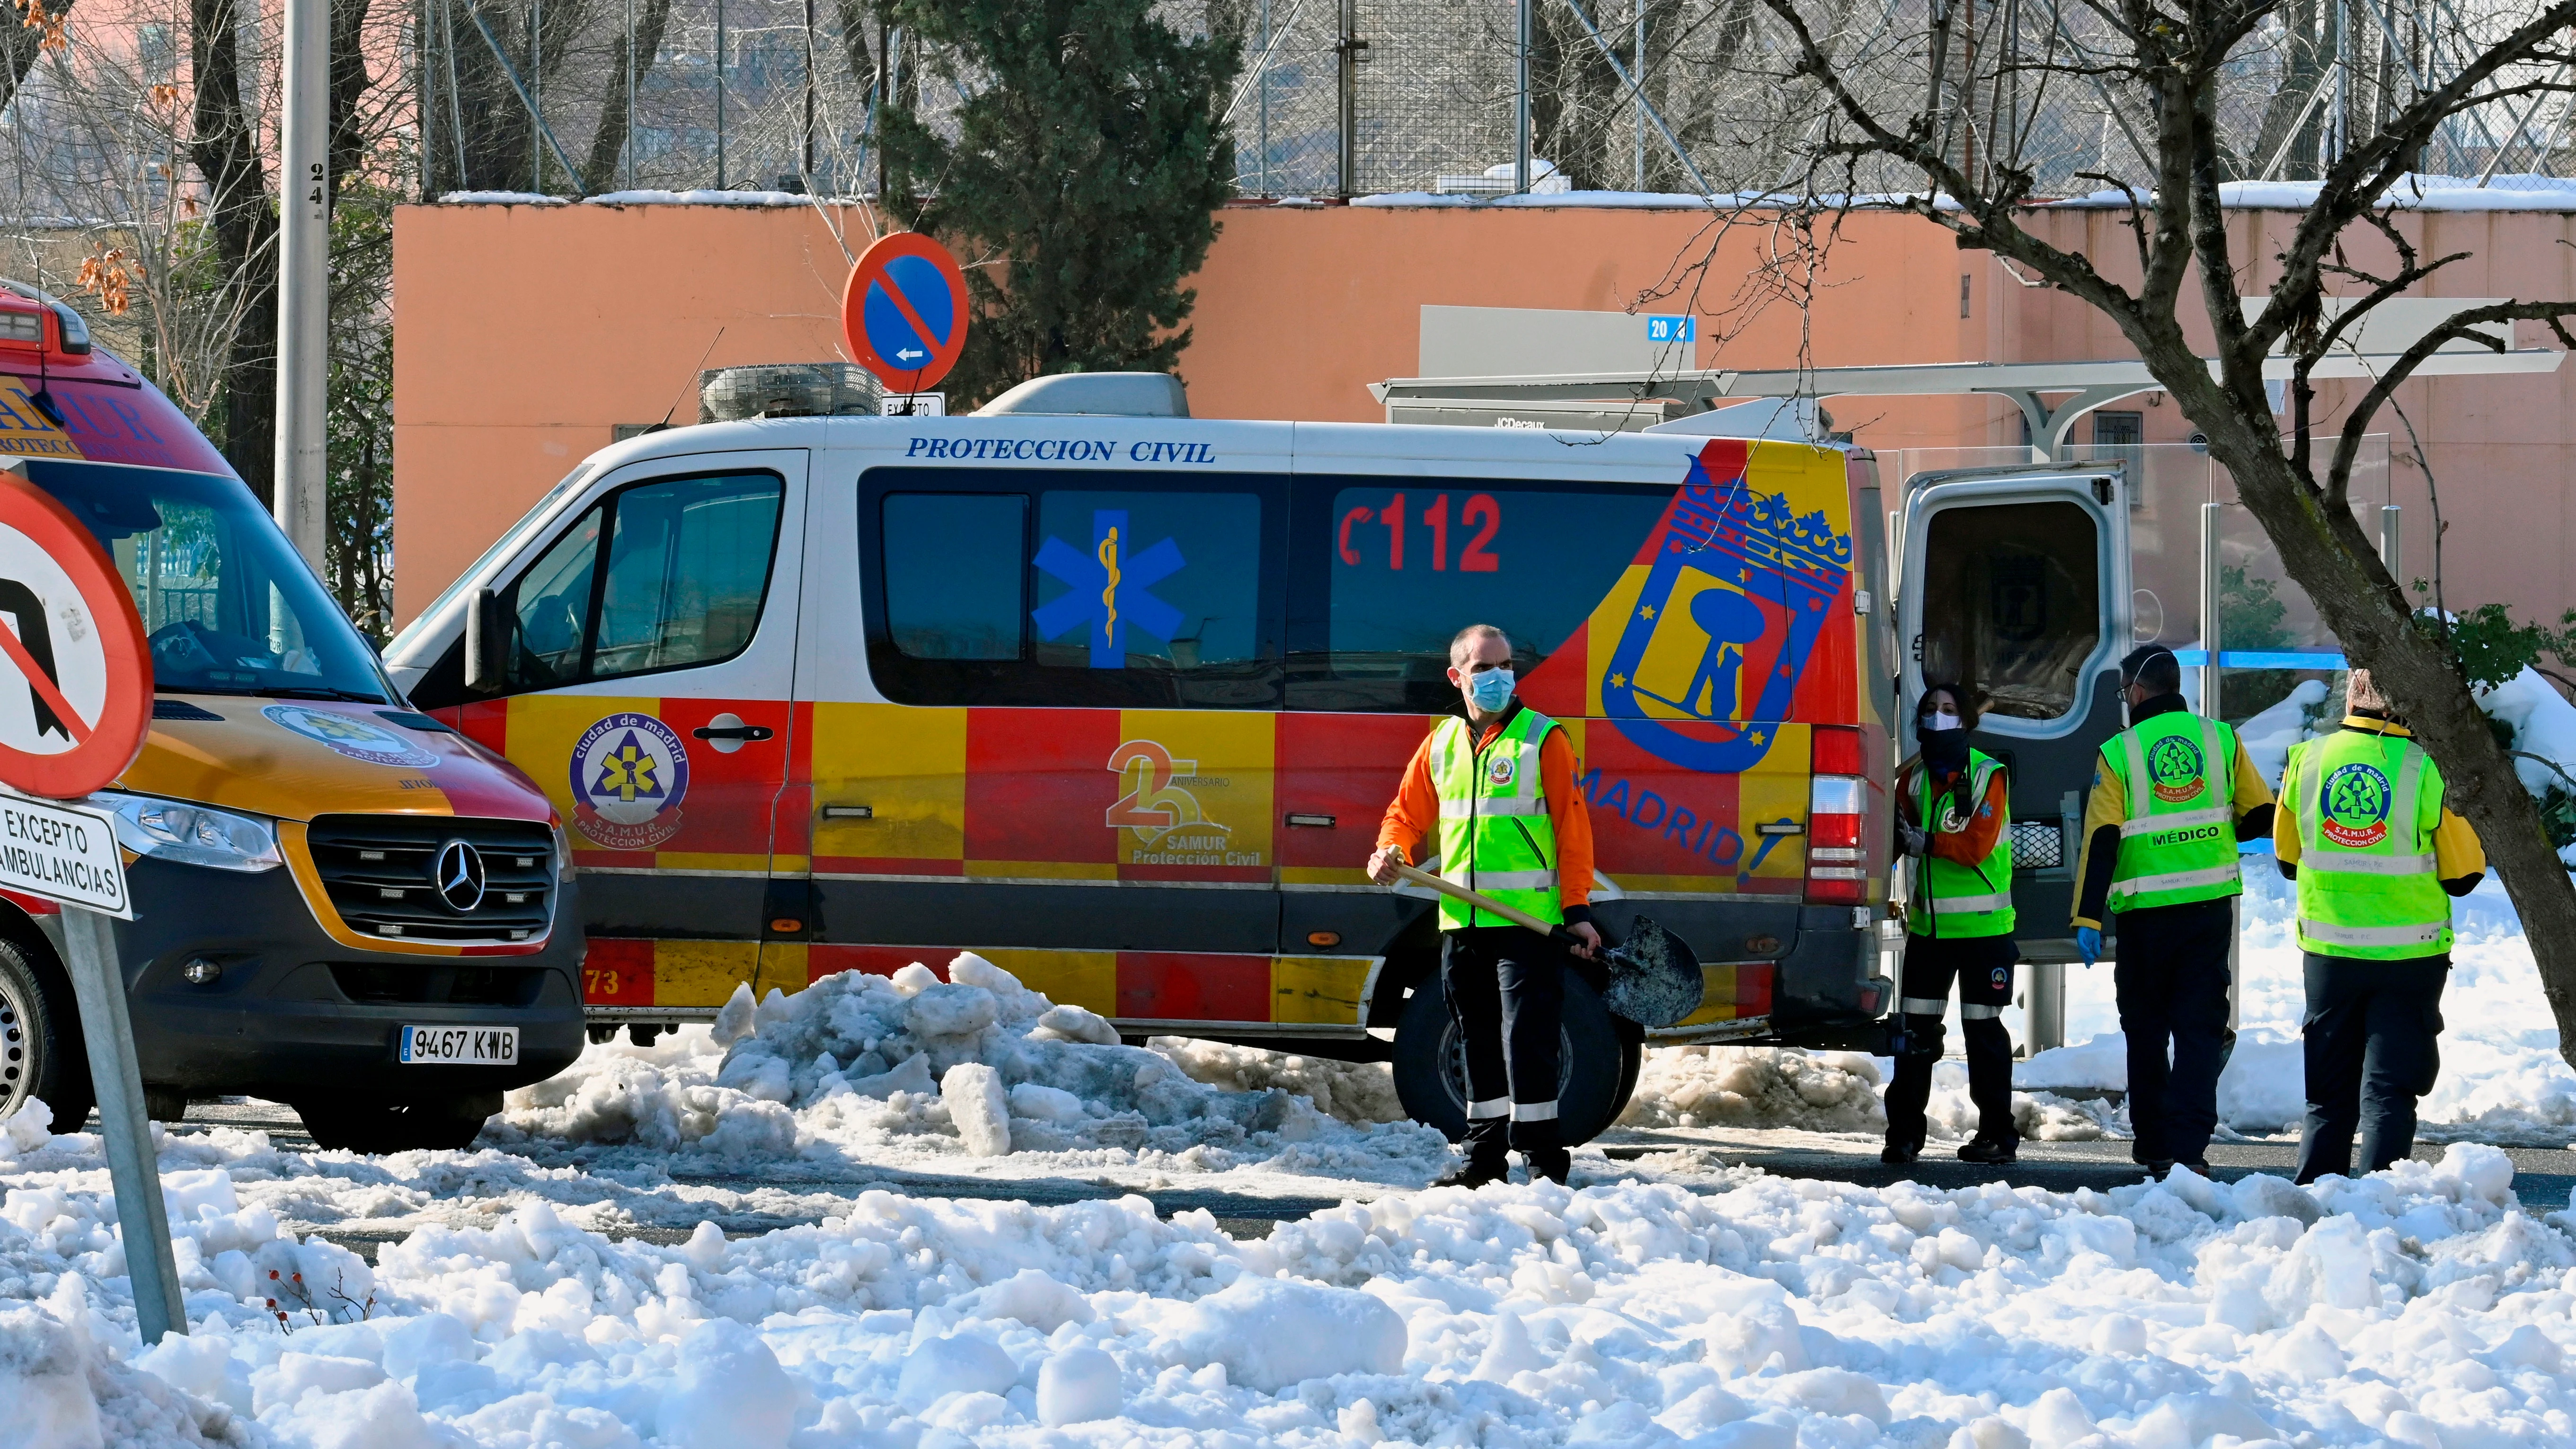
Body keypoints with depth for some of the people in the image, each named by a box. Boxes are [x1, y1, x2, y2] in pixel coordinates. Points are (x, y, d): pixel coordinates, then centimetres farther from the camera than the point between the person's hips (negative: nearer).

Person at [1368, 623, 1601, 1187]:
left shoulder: (1543, 739, -2)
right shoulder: (1441, 744, 13)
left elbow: (1572, 825, -4)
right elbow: (1409, 812, 20)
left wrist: (1577, 908, -10)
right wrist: (1392, 851, -4)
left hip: (1527, 920, -6)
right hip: (1461, 924, 6)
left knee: (1526, 1039, -11)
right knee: (1478, 1043, 12)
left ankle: (1542, 1157, -8)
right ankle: (1484, 1156, 20)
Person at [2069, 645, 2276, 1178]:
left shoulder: (2119, 754, -6)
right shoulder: (2219, 739, 2)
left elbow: (2101, 841, -10)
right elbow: (2260, 815, 5)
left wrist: (2088, 918, -9)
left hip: (2146, 914, -2)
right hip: (2211, 906, 2)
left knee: (2146, 1031, 14)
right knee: (2200, 1029, 2)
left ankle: (2153, 1141, 22)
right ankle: (2187, 1148, -11)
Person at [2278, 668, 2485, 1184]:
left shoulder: (2308, 760, -2)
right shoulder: (2428, 770, -13)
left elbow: (2288, 858, 10)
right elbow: (2463, 877, -5)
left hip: (2329, 956, 3)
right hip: (2409, 960, -3)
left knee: (2329, 1092, 14)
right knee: (2389, 1090, 2)